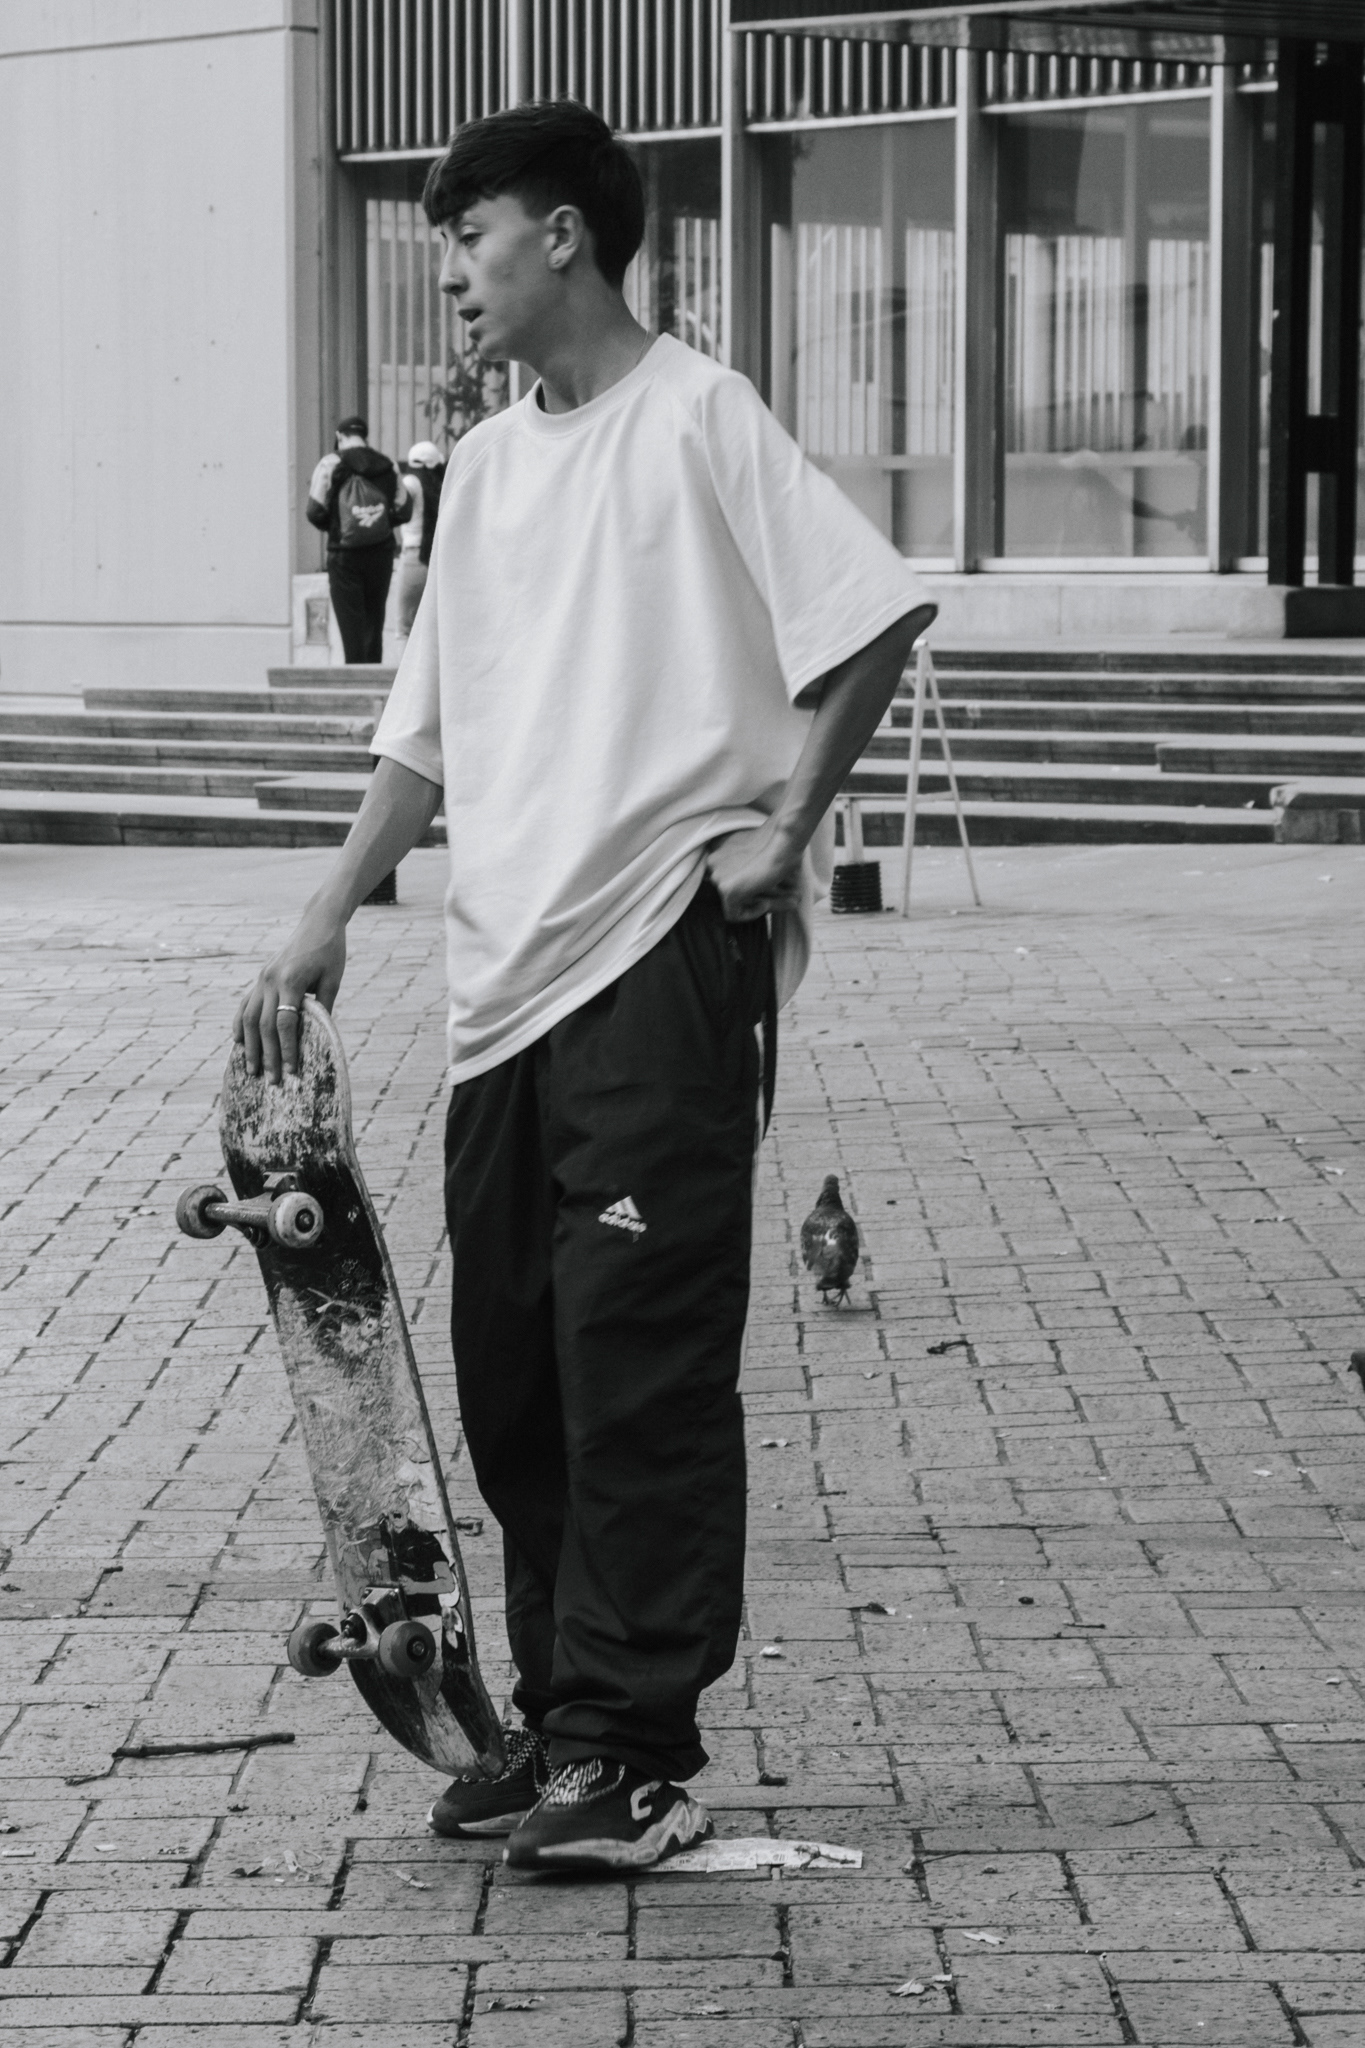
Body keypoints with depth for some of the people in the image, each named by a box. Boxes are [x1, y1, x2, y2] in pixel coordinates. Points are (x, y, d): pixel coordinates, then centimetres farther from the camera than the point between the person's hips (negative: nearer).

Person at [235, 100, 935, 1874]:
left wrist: (785, 828, -12)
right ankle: (562, 1726, 18)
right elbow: (431, 732, 21)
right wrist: (330, 921, 13)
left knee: (641, 1366, -7)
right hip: (507, 978, 8)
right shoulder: (487, 466, 17)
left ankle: (641, 1754, -3)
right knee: (513, 1373, 9)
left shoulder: (694, 419, -6)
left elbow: (877, 615, -15)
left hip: (664, 960, -8)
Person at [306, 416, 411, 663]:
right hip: (381, 554, 4)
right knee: (374, 621, 14)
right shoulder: (387, 467, 6)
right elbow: (403, 511, 5)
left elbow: (315, 511, -10)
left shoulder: (330, 464, -6)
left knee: (351, 624, -2)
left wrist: (332, 526, 10)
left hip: (345, 553, -4)